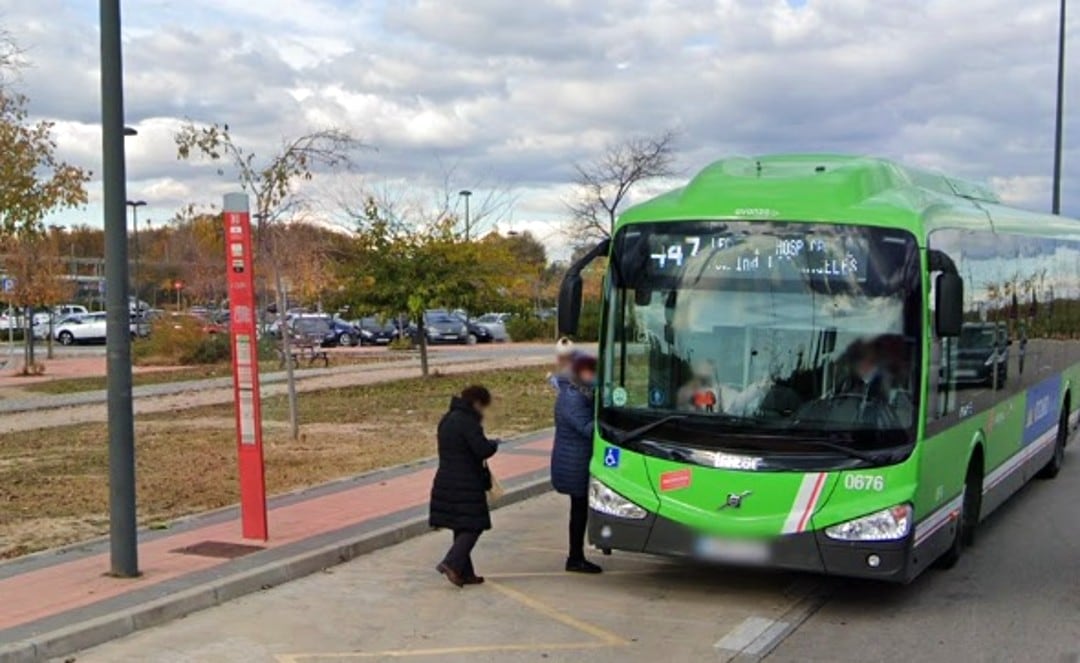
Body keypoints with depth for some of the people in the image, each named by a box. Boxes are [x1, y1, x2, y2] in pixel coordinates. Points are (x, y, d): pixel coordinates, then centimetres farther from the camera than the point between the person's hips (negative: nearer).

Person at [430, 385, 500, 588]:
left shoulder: (447, 419, 13)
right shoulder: (468, 421, -17)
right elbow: (483, 449, -24)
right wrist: (495, 444, -2)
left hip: (446, 482, 9)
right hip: (466, 485, -9)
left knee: (461, 528, 14)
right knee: (472, 527, -1)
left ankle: (464, 572, 17)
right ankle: (452, 564, -13)